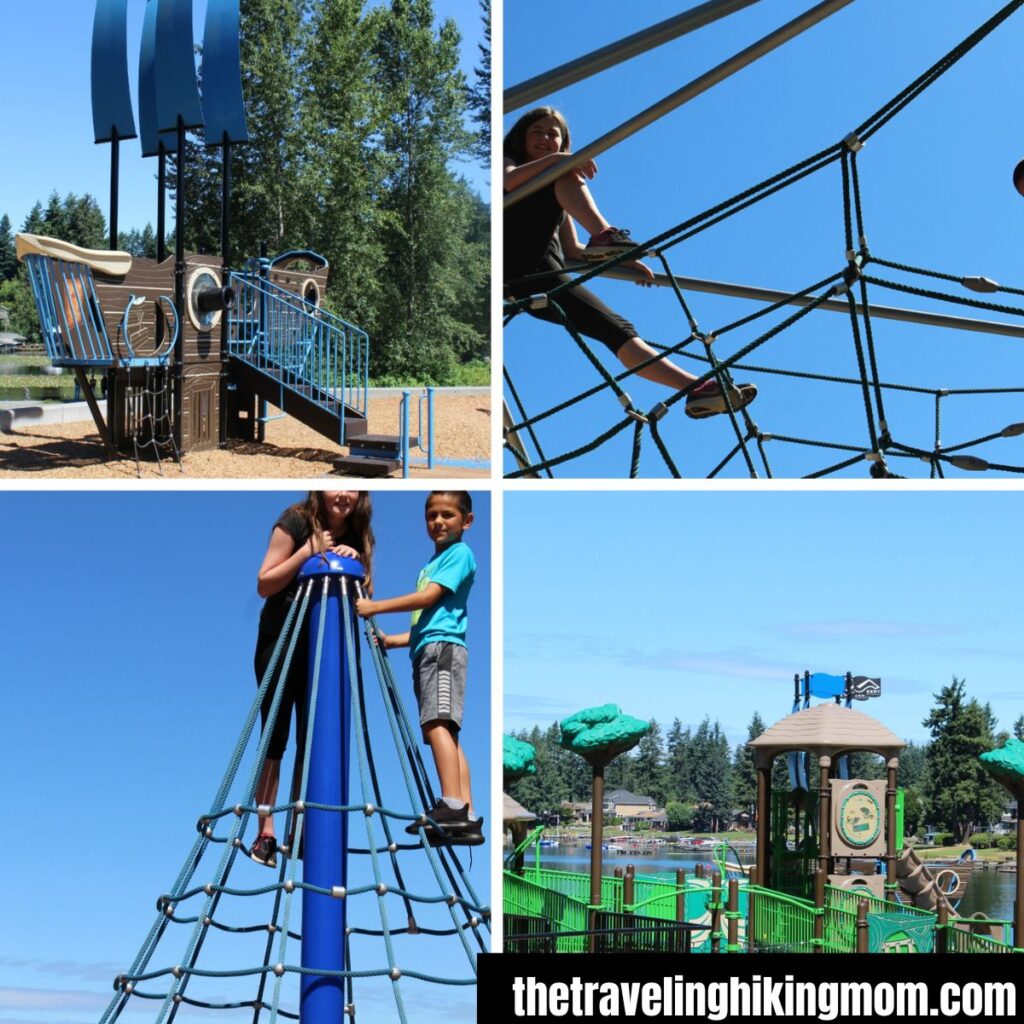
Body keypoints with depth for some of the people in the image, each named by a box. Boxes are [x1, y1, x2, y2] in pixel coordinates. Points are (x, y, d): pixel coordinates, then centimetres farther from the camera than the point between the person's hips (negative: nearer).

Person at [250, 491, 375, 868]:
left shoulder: (359, 535, 0)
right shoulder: (295, 521, -12)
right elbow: (265, 584, -13)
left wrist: (354, 563, -15)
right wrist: (308, 551, -22)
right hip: (281, 640, -4)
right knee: (274, 737, -5)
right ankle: (265, 833, -2)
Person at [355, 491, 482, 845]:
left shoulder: (459, 553, 3)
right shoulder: (433, 562, 28)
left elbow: (429, 597, -9)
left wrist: (376, 607, -9)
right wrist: (391, 640, 19)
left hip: (443, 647, -9)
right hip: (427, 649, 9)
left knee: (436, 722, -23)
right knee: (445, 730, 1)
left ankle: (452, 806, -34)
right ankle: (467, 819, -5)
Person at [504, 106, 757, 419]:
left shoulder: (561, 199, 36)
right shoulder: (507, 162, 18)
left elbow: (571, 250, 27)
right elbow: (507, 181, -9)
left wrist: (624, 263, 14)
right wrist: (556, 160, -20)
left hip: (547, 281, 5)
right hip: (514, 268, -5)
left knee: (617, 329, -10)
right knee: (564, 176, -15)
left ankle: (696, 388, -21)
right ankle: (603, 235, -39)